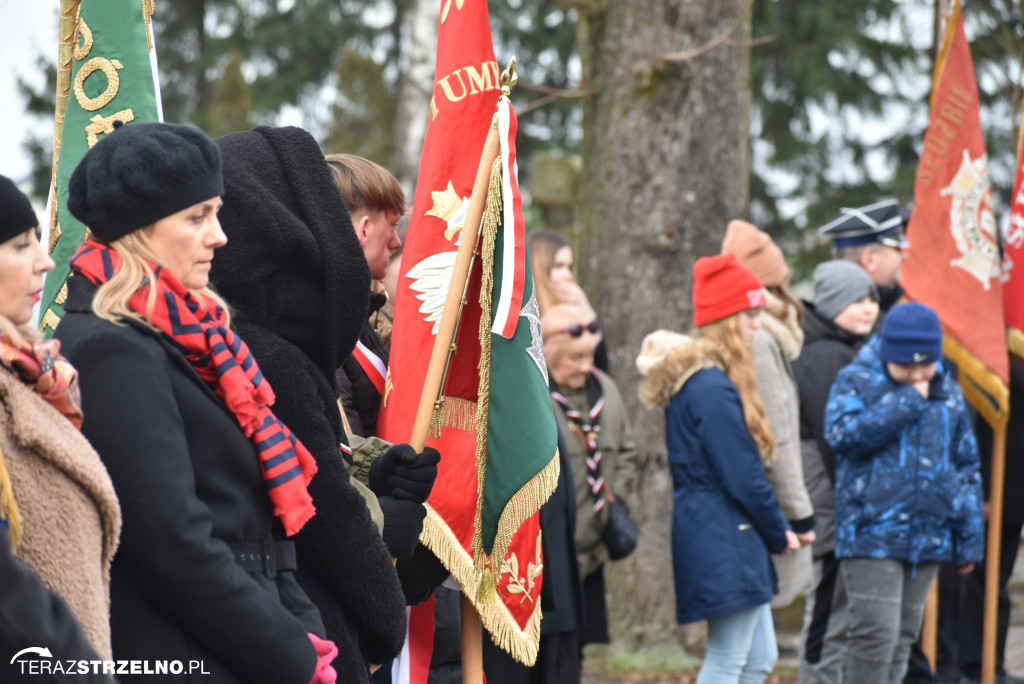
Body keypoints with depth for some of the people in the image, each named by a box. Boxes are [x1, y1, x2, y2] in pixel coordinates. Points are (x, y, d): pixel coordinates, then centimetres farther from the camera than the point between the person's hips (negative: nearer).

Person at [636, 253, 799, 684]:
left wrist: (774, 531, 10)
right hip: (724, 540, -11)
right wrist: (779, 534, -4)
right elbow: (742, 477, -18)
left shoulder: (694, 378, 14)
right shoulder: (713, 389, -19)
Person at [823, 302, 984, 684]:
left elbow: (966, 465, 17)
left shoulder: (948, 392, 12)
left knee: (903, 637, 10)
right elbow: (843, 433, -22)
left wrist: (970, 538, 14)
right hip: (871, 534, -5)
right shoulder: (857, 381, -3)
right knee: (877, 632, -13)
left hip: (929, 536, 5)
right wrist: (907, 401, -17)